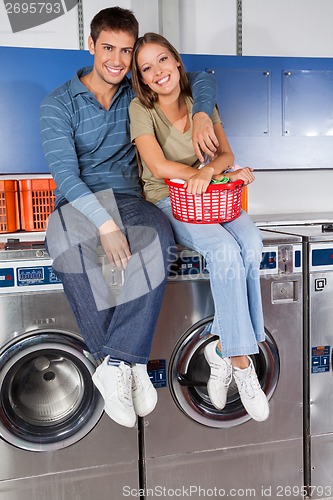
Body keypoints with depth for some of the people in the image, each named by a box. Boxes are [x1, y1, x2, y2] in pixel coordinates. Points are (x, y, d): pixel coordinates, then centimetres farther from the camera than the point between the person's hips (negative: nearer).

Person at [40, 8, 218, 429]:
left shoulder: (136, 92, 13)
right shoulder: (58, 103, 2)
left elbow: (201, 80, 20)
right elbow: (65, 174, -11)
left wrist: (201, 114, -4)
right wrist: (105, 222, -26)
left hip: (127, 198, 2)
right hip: (77, 202, -2)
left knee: (157, 234, -35)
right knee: (69, 247, -38)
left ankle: (115, 363, -31)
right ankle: (130, 364, -25)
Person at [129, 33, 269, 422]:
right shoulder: (141, 109, -5)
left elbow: (225, 154, 4)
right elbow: (159, 166, -17)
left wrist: (208, 172, -21)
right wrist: (226, 174, -14)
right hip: (167, 201, -4)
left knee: (250, 244, -27)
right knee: (225, 251, -31)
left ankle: (221, 347, -13)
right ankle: (240, 361, -17)